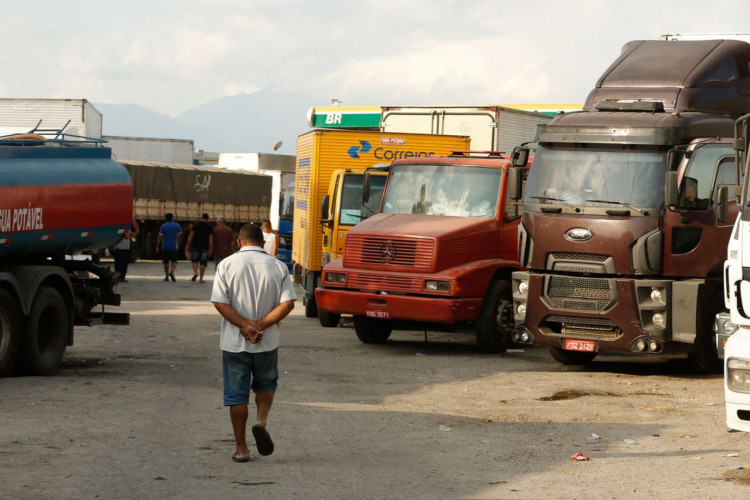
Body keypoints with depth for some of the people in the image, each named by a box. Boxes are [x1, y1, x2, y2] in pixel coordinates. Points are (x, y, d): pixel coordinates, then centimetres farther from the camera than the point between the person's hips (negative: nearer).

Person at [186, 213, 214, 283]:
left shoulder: (196, 224, 2)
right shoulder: (209, 226, 3)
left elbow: (191, 235, -3)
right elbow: (211, 238, -2)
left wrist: (188, 245, 0)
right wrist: (210, 248, 0)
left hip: (195, 246, 0)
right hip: (205, 247, 0)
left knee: (194, 260, 16)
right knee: (203, 263, 4)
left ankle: (195, 273, -7)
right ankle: (201, 278, 3)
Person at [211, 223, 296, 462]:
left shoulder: (227, 265, -4)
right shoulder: (277, 267, 0)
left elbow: (220, 302, -13)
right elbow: (288, 303, -10)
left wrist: (245, 325, -14)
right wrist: (260, 326, -12)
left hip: (234, 343, -1)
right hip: (267, 343, 1)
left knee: (236, 394, 7)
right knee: (266, 384, 22)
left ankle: (241, 448, 10)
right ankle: (262, 421, -5)